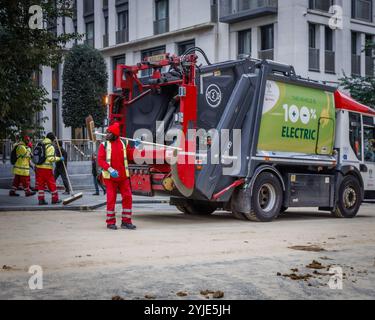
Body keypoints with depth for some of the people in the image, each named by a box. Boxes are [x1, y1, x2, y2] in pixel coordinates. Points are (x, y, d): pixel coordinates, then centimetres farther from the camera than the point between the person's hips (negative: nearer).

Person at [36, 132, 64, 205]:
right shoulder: (50, 147, -10)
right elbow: (50, 158, -17)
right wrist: (59, 158, -7)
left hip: (39, 167, 7)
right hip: (47, 168, -7)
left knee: (40, 184, 8)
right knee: (52, 184, 4)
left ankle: (41, 199, 6)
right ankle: (55, 199, 12)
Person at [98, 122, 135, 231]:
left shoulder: (123, 144, 8)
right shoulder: (104, 145, -2)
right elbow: (100, 160, -10)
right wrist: (110, 169, -23)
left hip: (123, 176, 3)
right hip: (110, 177, -3)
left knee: (127, 197, 0)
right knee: (111, 199, 0)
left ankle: (126, 221, 9)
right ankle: (111, 222, 11)